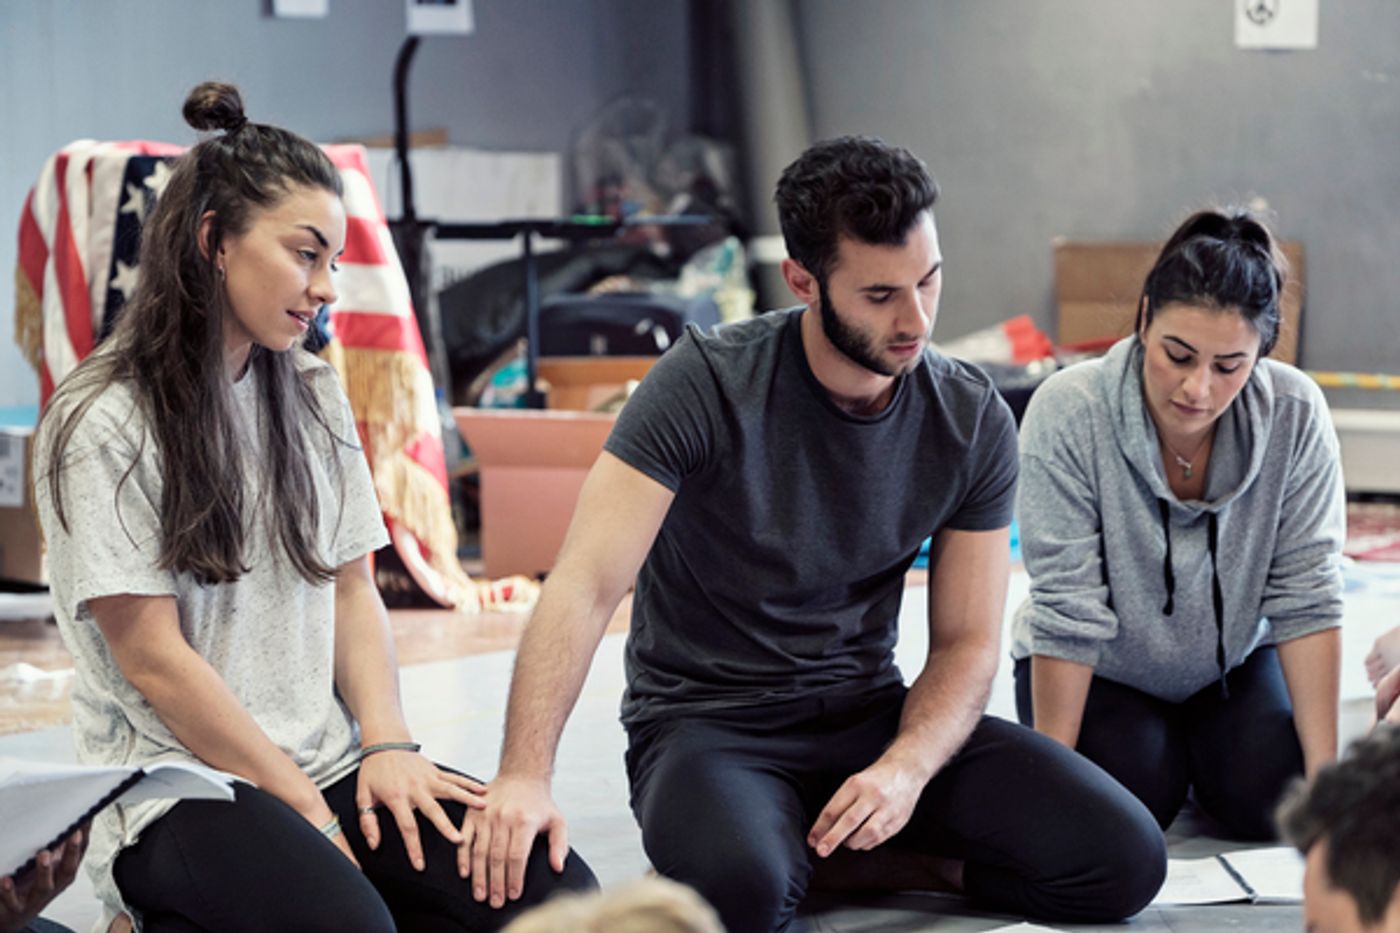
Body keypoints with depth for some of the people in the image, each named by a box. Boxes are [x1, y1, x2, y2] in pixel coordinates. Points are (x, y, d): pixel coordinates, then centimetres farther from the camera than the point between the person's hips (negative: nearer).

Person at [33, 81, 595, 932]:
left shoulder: (314, 398, 14)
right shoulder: (103, 424, -7)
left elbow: (353, 590, 14)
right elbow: (153, 658, -10)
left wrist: (386, 745, -4)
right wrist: (303, 806, -10)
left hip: (331, 762, 7)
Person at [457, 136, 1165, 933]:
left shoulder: (974, 421, -3)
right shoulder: (708, 383, -15)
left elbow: (966, 643, 1)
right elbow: (586, 587, -21)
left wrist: (905, 769, -20)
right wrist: (525, 775, -34)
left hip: (871, 714, 5)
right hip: (708, 720, -5)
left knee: (1124, 859, -15)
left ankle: (821, 857, -1)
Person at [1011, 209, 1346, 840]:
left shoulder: (1295, 415, -23)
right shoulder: (1068, 413, -29)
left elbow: (1306, 598, -19)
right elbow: (1067, 611, -26)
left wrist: (1324, 773, -22)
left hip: (1233, 660, 2)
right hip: (1102, 670, -2)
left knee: (1270, 803, -18)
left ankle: (1199, 747, 16)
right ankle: (1160, 751, 13)